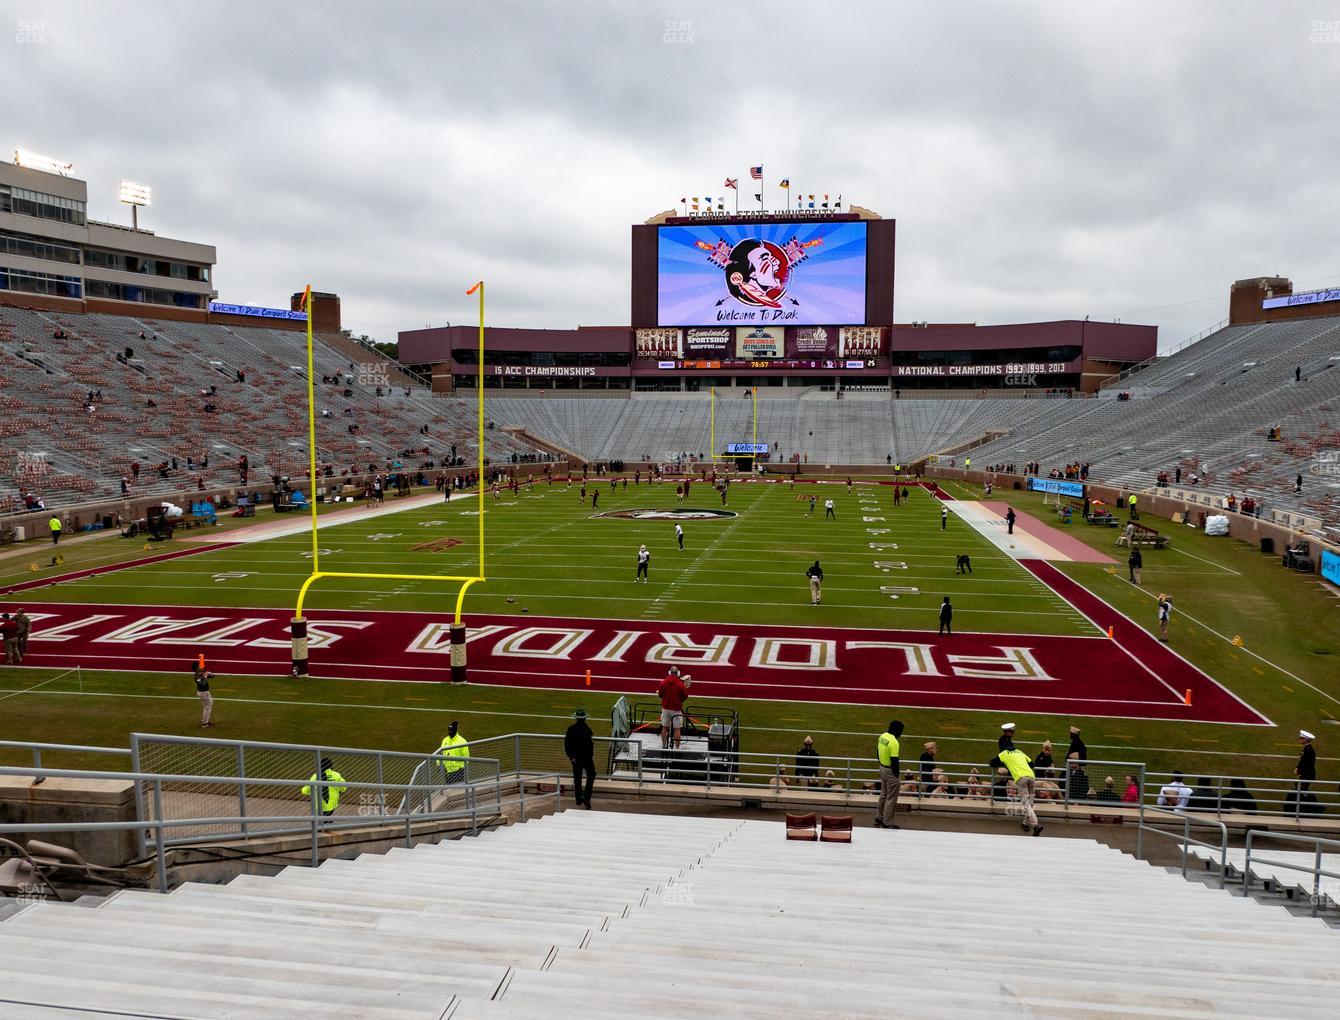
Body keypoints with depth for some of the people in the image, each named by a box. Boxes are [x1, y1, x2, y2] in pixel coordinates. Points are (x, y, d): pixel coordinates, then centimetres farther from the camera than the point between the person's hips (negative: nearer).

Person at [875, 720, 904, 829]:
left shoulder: (882, 736, 2)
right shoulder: (894, 742, -25)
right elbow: (894, 761, -23)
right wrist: (896, 775, -12)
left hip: (882, 768, 9)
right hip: (890, 771, -9)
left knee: (883, 795, 22)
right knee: (891, 798, 3)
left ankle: (879, 818, 33)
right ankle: (887, 823, 10)